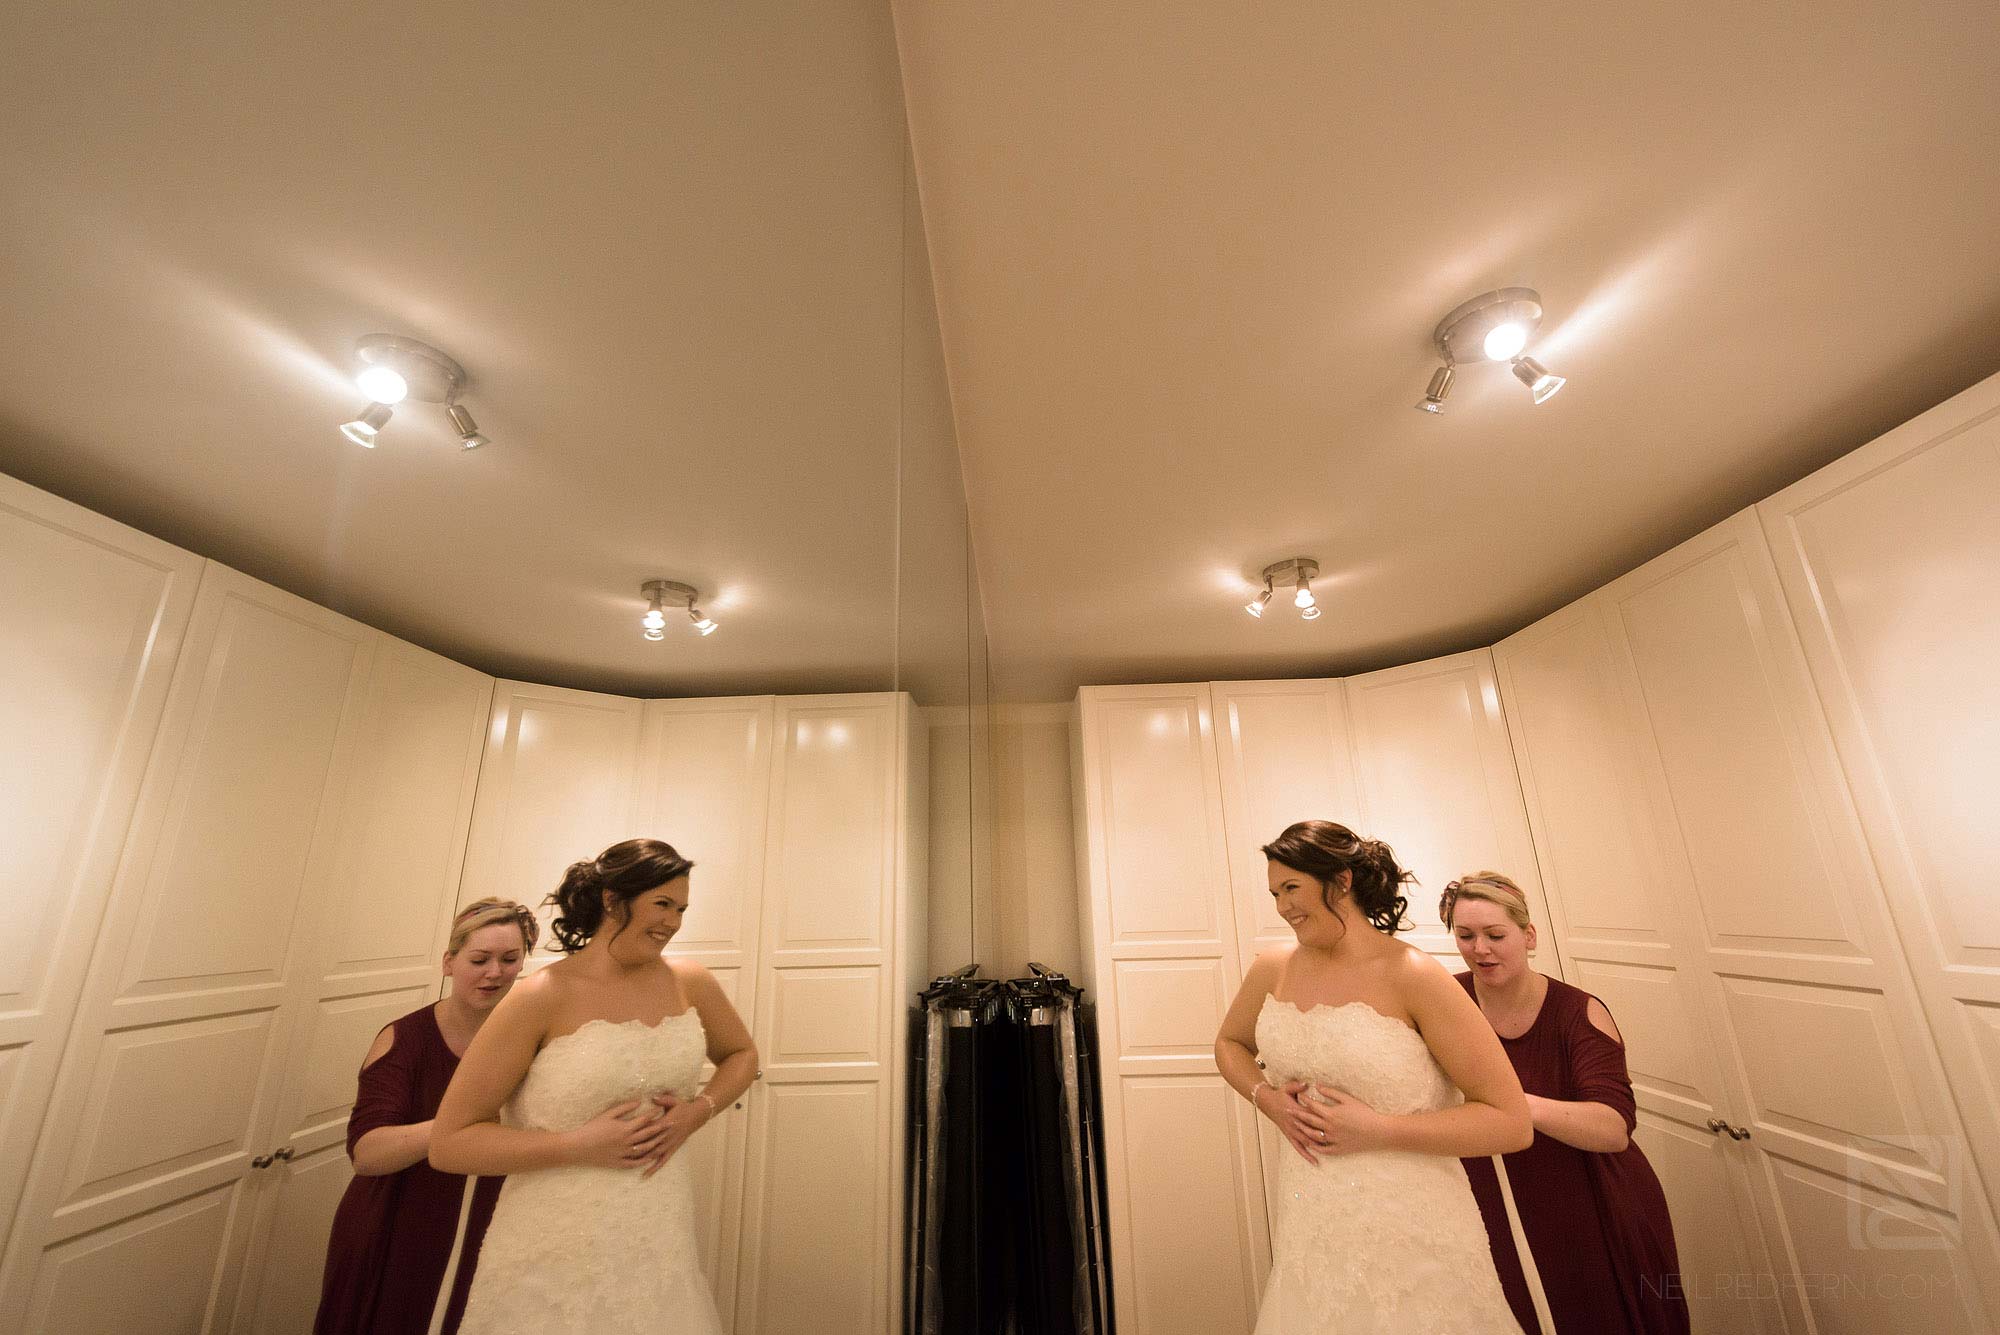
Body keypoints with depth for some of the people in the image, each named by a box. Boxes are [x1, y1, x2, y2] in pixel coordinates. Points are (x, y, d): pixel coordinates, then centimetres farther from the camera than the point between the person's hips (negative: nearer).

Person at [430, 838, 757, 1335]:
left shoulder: (690, 983, -4)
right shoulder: (543, 997, -15)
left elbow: (741, 1055, 12)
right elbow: (448, 1144, -10)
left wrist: (698, 1110, -7)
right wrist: (582, 1144, -19)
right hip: (555, 1260, -4)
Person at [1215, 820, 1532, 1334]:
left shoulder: (1414, 977, -17)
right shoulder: (1273, 971, -2)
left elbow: (1511, 1122, -13)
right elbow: (1229, 1043, 16)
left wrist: (1376, 1129, -19)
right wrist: (1268, 1099, -4)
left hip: (1409, 1235, -4)